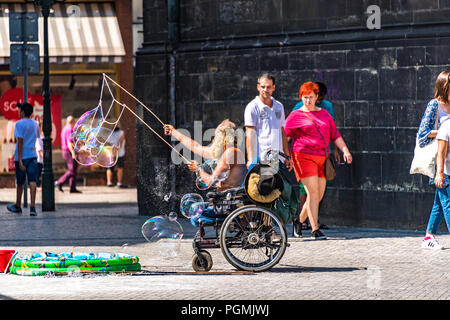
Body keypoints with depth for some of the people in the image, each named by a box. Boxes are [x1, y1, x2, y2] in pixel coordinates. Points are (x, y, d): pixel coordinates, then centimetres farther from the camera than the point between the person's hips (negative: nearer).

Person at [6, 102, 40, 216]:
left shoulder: (19, 124, -10)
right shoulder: (35, 124, 10)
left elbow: (20, 142, -15)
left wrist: (20, 160, -17)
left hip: (21, 157, -4)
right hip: (32, 155, 4)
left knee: (20, 183, 10)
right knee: (32, 182, -5)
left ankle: (17, 206, 26)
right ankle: (32, 207, -17)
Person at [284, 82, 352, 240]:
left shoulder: (324, 114, 17)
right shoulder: (295, 116, 4)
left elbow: (335, 135, 18)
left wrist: (345, 150, 5)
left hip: (321, 158, 5)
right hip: (304, 156, -5)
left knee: (319, 195, 5)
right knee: (313, 192, -13)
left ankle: (300, 220, 25)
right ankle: (315, 229, -12)